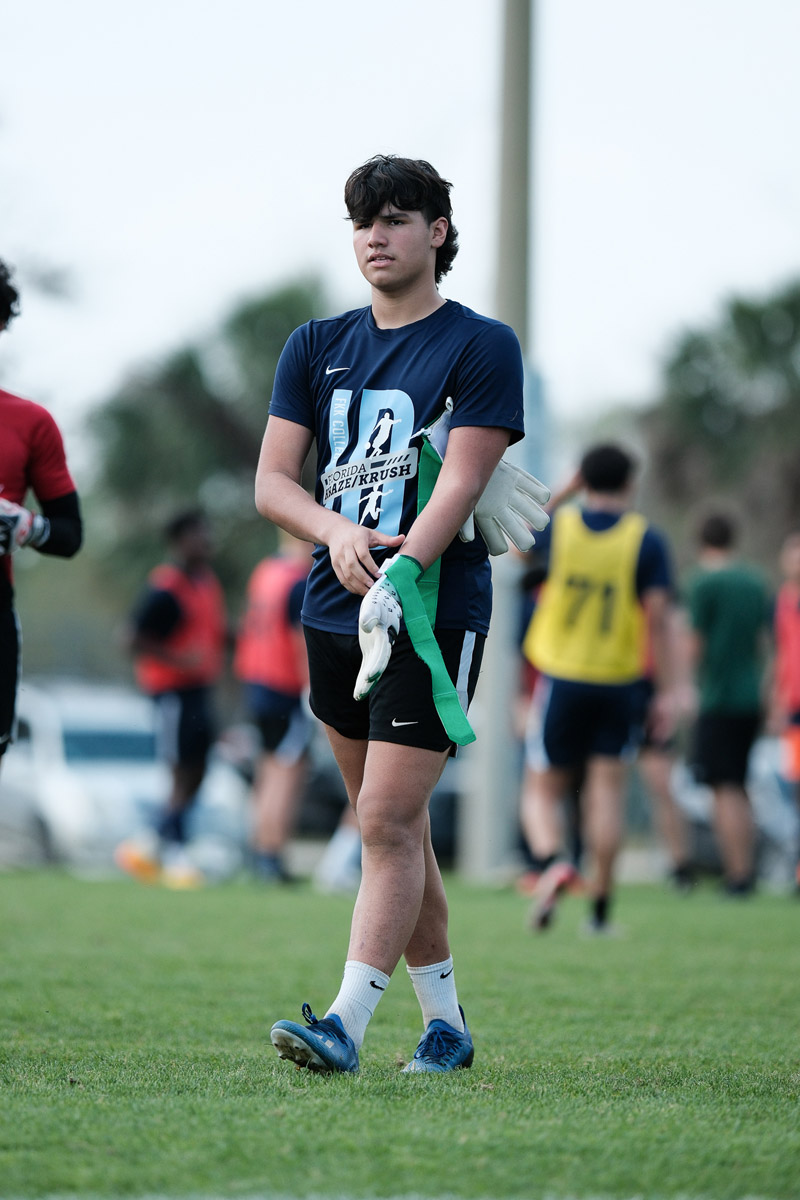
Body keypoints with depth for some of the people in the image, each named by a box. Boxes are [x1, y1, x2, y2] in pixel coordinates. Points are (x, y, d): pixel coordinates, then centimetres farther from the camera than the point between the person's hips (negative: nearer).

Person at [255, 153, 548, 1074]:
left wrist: (399, 575, -26)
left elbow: (460, 480, -13)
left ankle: (346, 1023, -19)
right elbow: (272, 480, 5)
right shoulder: (315, 347, 12)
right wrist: (338, 533, -15)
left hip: (434, 613, -6)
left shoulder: (482, 346, -2)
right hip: (334, 617, 6)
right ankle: (444, 1021, 21)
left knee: (389, 824, -14)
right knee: (391, 829, 11)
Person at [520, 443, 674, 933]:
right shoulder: (646, 539, -5)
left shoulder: (558, 526, -1)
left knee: (543, 791, 8)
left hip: (562, 682, 0)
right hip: (620, 685, 0)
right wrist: (665, 693, -7)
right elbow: (658, 616, -10)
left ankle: (554, 860, -22)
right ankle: (600, 908, 2)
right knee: (608, 791, 5)